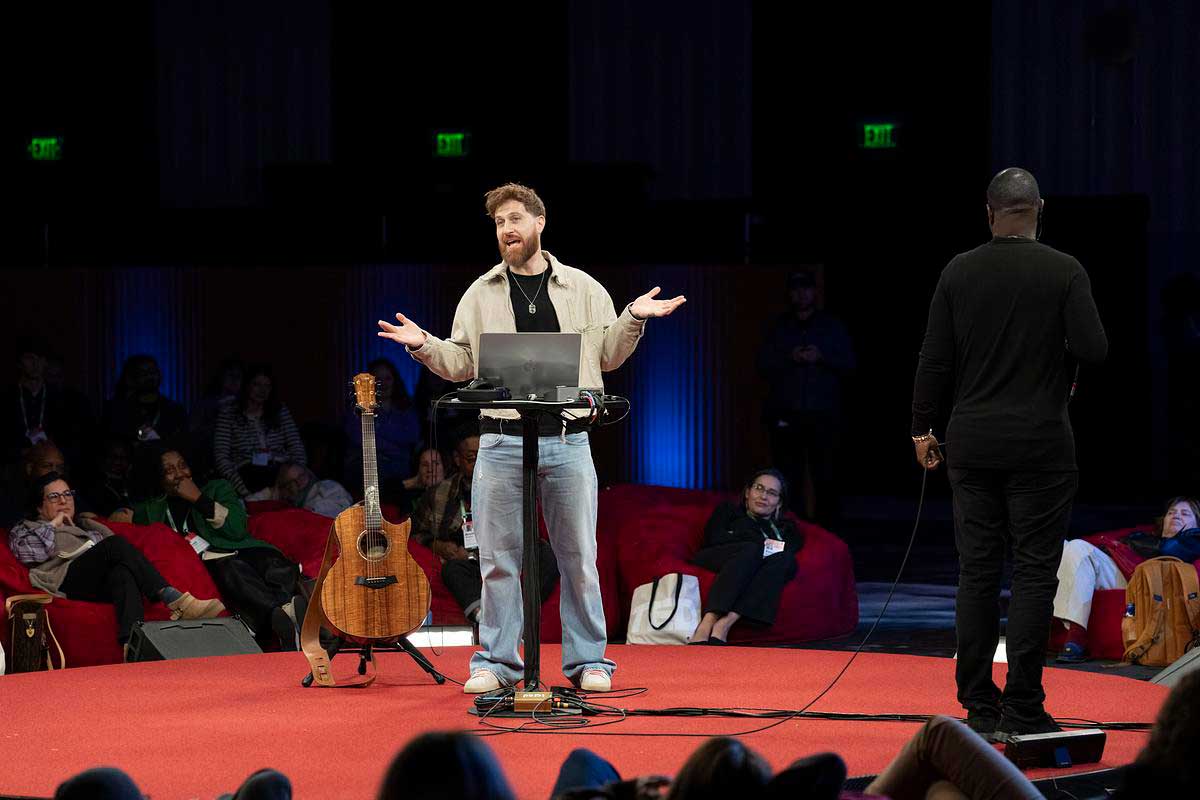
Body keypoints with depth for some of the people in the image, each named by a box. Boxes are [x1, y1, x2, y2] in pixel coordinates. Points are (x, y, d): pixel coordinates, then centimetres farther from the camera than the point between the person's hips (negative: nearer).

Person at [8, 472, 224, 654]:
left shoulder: (85, 526, 41)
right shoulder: (25, 529, 27)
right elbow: (30, 553, 2)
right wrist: (53, 525, 10)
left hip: (100, 584, 5)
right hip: (68, 579, -5)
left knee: (122, 575, -35)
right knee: (117, 544, -31)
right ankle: (175, 600, -49)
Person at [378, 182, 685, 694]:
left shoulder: (582, 288, 11)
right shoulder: (481, 294, 10)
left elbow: (607, 355, 13)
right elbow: (460, 363, 12)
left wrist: (633, 319, -3)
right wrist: (423, 346, -5)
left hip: (568, 441, 0)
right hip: (501, 442, 0)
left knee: (578, 556, 3)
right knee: (499, 558, 1)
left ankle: (588, 660, 11)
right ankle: (497, 661, 9)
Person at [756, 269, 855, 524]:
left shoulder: (833, 326, 13)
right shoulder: (778, 327, 15)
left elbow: (848, 364, 8)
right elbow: (764, 365, 7)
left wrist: (821, 357, -10)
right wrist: (790, 358, -10)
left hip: (823, 414, -1)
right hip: (785, 414, 1)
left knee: (825, 477, -6)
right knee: (788, 477, -5)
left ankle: (826, 527, -4)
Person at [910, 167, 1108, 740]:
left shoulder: (959, 273, 1)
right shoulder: (1064, 272, -7)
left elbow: (935, 360, 1)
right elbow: (1094, 350, -12)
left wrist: (923, 428, 11)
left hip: (973, 444, 3)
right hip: (1040, 445, -3)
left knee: (977, 571, 8)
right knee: (1034, 571, 0)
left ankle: (979, 705, 9)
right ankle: (1022, 709, -5)